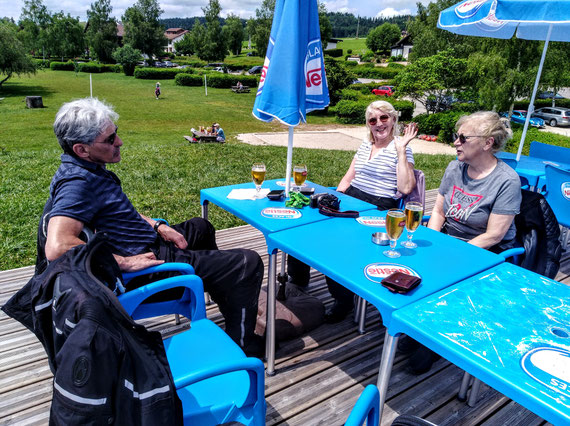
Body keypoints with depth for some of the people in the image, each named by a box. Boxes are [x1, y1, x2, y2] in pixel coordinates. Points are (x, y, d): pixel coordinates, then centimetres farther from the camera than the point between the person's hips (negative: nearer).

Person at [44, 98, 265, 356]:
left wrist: (158, 227, 6)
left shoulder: (90, 169, 6)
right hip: (146, 261, -11)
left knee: (200, 227, 34)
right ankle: (240, 346, 6)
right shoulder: (76, 182, -26)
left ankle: (222, 289, 52)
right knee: (247, 264, -9)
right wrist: (125, 262, -32)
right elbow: (57, 248, -40)